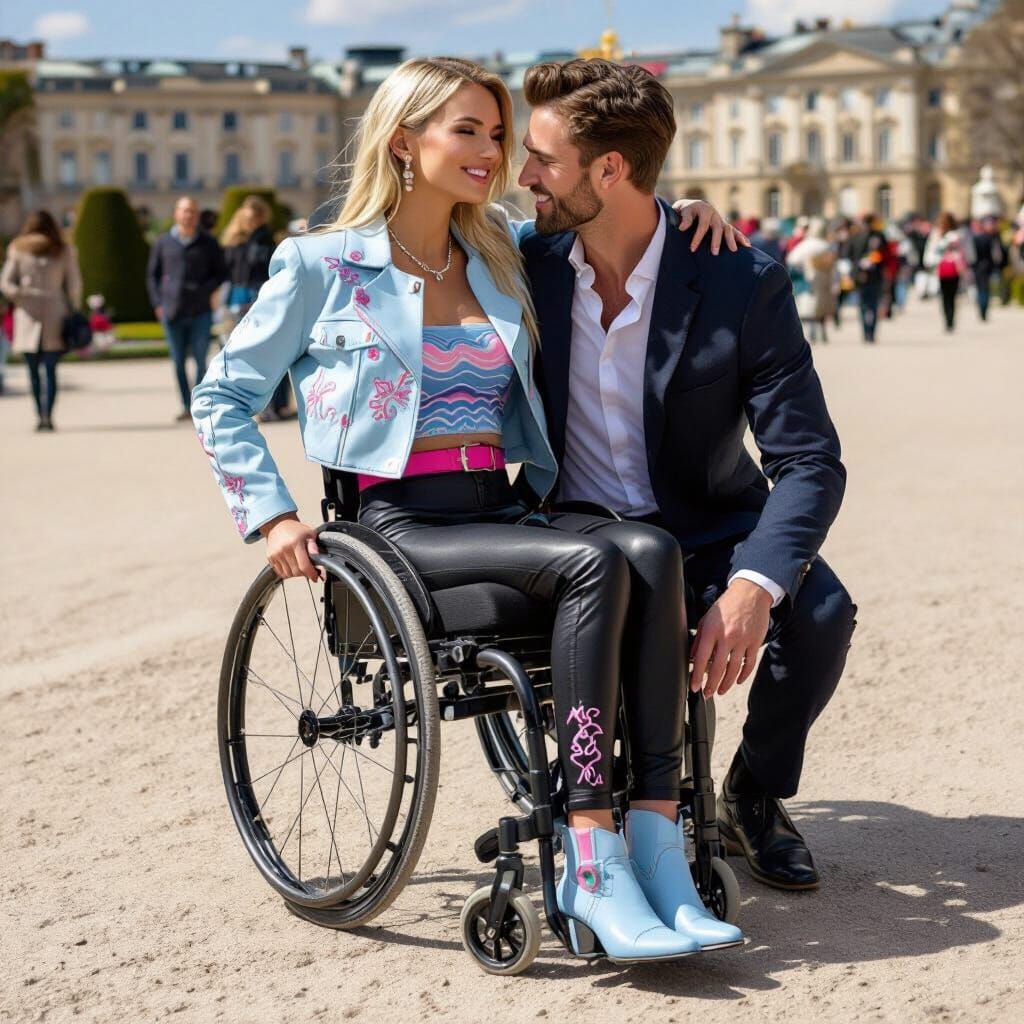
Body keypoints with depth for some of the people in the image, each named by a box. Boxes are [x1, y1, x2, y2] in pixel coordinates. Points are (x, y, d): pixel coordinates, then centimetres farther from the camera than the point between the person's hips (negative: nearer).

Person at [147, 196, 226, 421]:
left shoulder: (208, 243, 5)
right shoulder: (163, 243, 8)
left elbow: (221, 273, 9)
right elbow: (152, 274, 15)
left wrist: (205, 291, -8)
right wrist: (158, 303, 4)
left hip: (200, 312, -2)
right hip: (172, 313, 2)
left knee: (200, 360, -6)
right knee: (178, 362, 4)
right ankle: (186, 406, 11)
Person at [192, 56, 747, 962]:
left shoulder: (504, 259, 18)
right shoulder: (323, 266, 4)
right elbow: (223, 397, 8)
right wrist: (271, 514, -3)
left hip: (506, 508, 5)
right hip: (403, 523, -5)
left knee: (652, 550, -28)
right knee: (594, 563, -33)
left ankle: (659, 843, -33)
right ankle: (594, 866, -34)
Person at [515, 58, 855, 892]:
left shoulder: (742, 283, -15)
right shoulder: (528, 261, -5)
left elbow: (810, 463, -18)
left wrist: (752, 587, -36)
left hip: (704, 533, -1)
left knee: (818, 610, -28)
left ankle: (756, 794, 2)